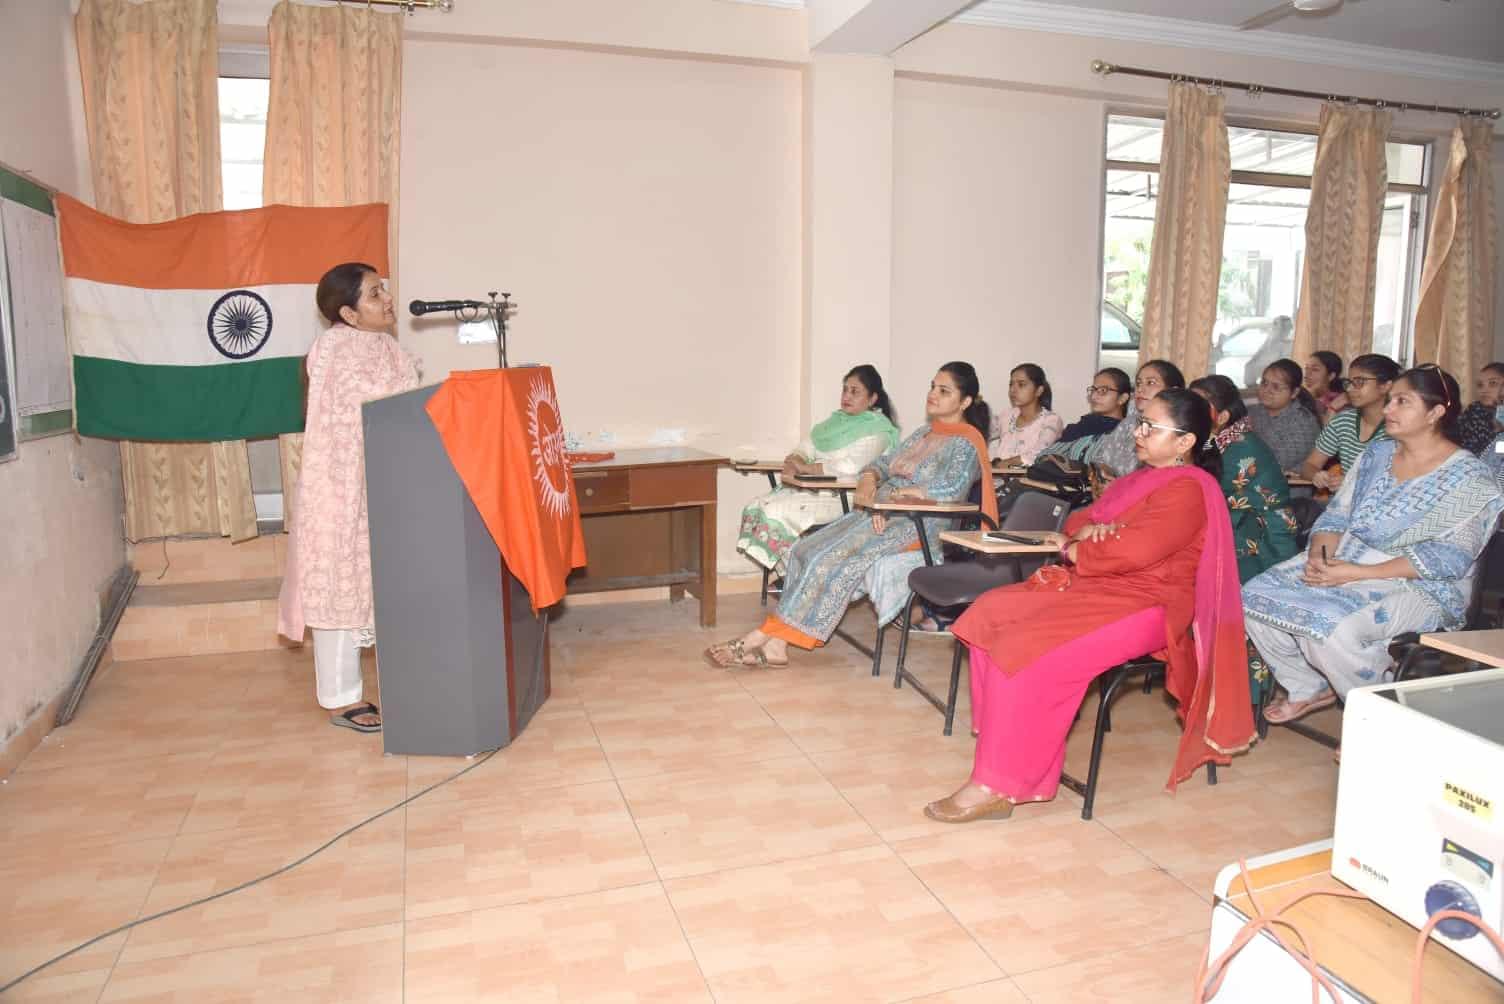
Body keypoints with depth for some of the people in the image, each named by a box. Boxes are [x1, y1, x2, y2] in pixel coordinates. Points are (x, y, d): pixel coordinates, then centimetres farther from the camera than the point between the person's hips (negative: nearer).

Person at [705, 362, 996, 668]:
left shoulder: (966, 443, -5)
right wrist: (869, 480, -4)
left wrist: (889, 493, -16)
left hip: (915, 525, -8)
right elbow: (881, 464, 21)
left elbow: (952, 488, -22)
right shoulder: (924, 432, 21)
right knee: (805, 549, -12)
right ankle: (775, 645, -17)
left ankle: (762, 636, -18)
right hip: (880, 515, 8)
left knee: (829, 560, -25)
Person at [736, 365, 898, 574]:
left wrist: (807, 468, -15)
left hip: (845, 497, -8)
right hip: (811, 488, 8)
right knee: (755, 507, -9)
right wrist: (795, 460, -7)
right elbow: (806, 446, 17)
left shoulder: (877, 429, -6)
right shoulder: (836, 420, 20)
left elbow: (851, 466, -22)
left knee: (775, 512, -25)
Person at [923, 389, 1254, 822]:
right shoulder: (1141, 478, 19)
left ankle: (995, 786, -18)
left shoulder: (1188, 489, -13)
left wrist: (1073, 550, -8)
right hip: (1096, 588, 10)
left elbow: (1134, 550, -25)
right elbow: (1082, 518, 18)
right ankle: (1016, 748, -3)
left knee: (1025, 651, -27)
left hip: (1143, 606, -10)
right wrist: (1086, 530, -8)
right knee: (990, 614, -5)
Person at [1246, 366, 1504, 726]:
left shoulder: (1469, 478, -8)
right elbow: (1337, 515, 11)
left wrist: (1360, 573, -25)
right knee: (1256, 597, -13)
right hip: (1343, 562, 7)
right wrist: (1319, 555, -12)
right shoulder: (1376, 454, 11)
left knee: (1333, 628, -34)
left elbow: (1450, 557, -18)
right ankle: (1311, 688, 8)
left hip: (1417, 586, -7)